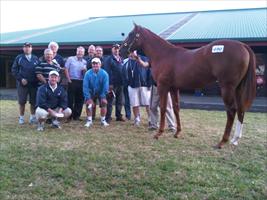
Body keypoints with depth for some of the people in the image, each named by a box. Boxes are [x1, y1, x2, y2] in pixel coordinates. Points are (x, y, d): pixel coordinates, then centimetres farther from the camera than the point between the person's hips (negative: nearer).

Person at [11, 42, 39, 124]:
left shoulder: (36, 58, 10)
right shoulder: (19, 58, 6)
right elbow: (14, 70, 2)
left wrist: (37, 80, -4)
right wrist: (21, 79, -8)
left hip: (34, 84, 1)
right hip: (22, 83, -1)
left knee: (34, 102, 4)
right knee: (22, 101, 3)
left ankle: (33, 117, 17)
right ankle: (21, 117, 15)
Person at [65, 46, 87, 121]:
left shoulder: (84, 62, 14)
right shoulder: (70, 59, 5)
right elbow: (66, 69, 1)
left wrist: (84, 71, -9)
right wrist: (68, 79, -6)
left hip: (81, 82, 3)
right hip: (72, 81, -3)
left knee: (79, 100, 5)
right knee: (70, 99, -1)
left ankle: (76, 116, 15)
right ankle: (69, 116, 6)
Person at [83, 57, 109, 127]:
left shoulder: (104, 74, -19)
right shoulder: (88, 73, -18)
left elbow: (105, 87, -15)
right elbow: (85, 86, -17)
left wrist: (103, 97, -18)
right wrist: (88, 98, -23)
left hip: (100, 92, 0)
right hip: (91, 92, 0)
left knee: (104, 102, -15)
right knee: (88, 103, -15)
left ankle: (103, 120, 1)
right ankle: (89, 120, -2)